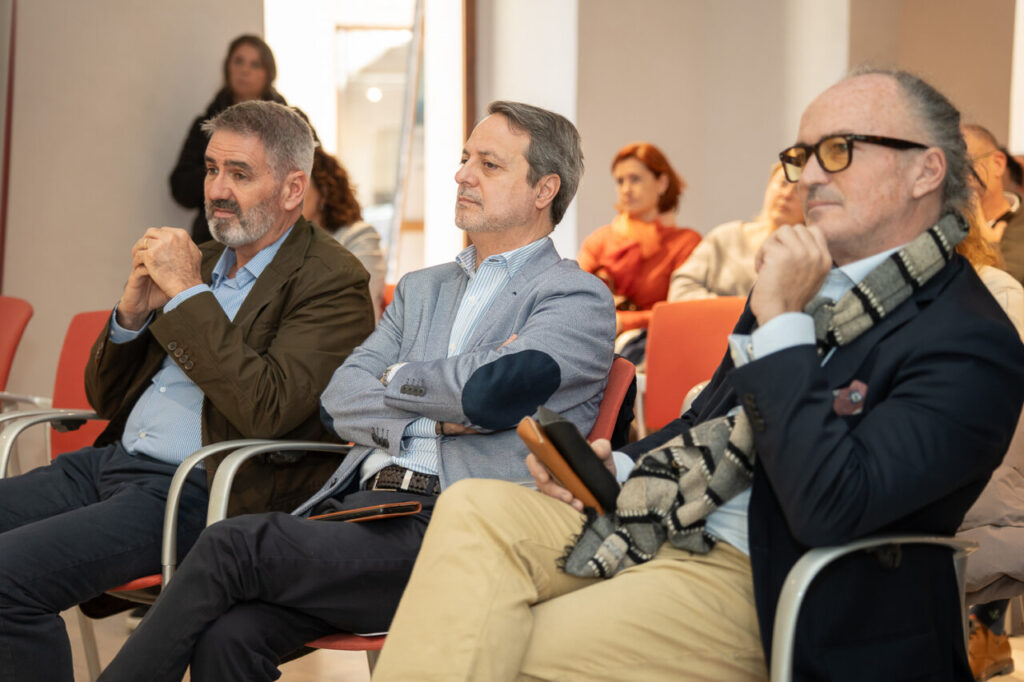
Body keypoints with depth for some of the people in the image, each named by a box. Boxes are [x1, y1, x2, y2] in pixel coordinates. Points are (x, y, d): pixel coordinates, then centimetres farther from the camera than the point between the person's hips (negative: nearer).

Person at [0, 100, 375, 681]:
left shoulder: (331, 281, -6)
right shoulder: (201, 260, 18)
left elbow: (266, 410, -22)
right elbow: (105, 397, 21)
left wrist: (188, 293, -16)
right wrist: (133, 310, 1)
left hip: (193, 495, -8)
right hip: (112, 460, 8)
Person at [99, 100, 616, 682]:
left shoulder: (579, 297, 6)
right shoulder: (421, 289, 28)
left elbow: (491, 388, -13)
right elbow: (339, 398, 14)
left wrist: (398, 378, 5)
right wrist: (432, 414, -3)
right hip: (360, 505, 6)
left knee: (233, 544, -23)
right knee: (227, 633, -24)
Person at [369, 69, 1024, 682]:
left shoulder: (972, 346, -13)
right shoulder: (810, 279, 15)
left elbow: (829, 508, -25)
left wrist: (781, 322, -19)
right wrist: (611, 466, 6)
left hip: (753, 581, -8)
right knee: (475, 509, -15)